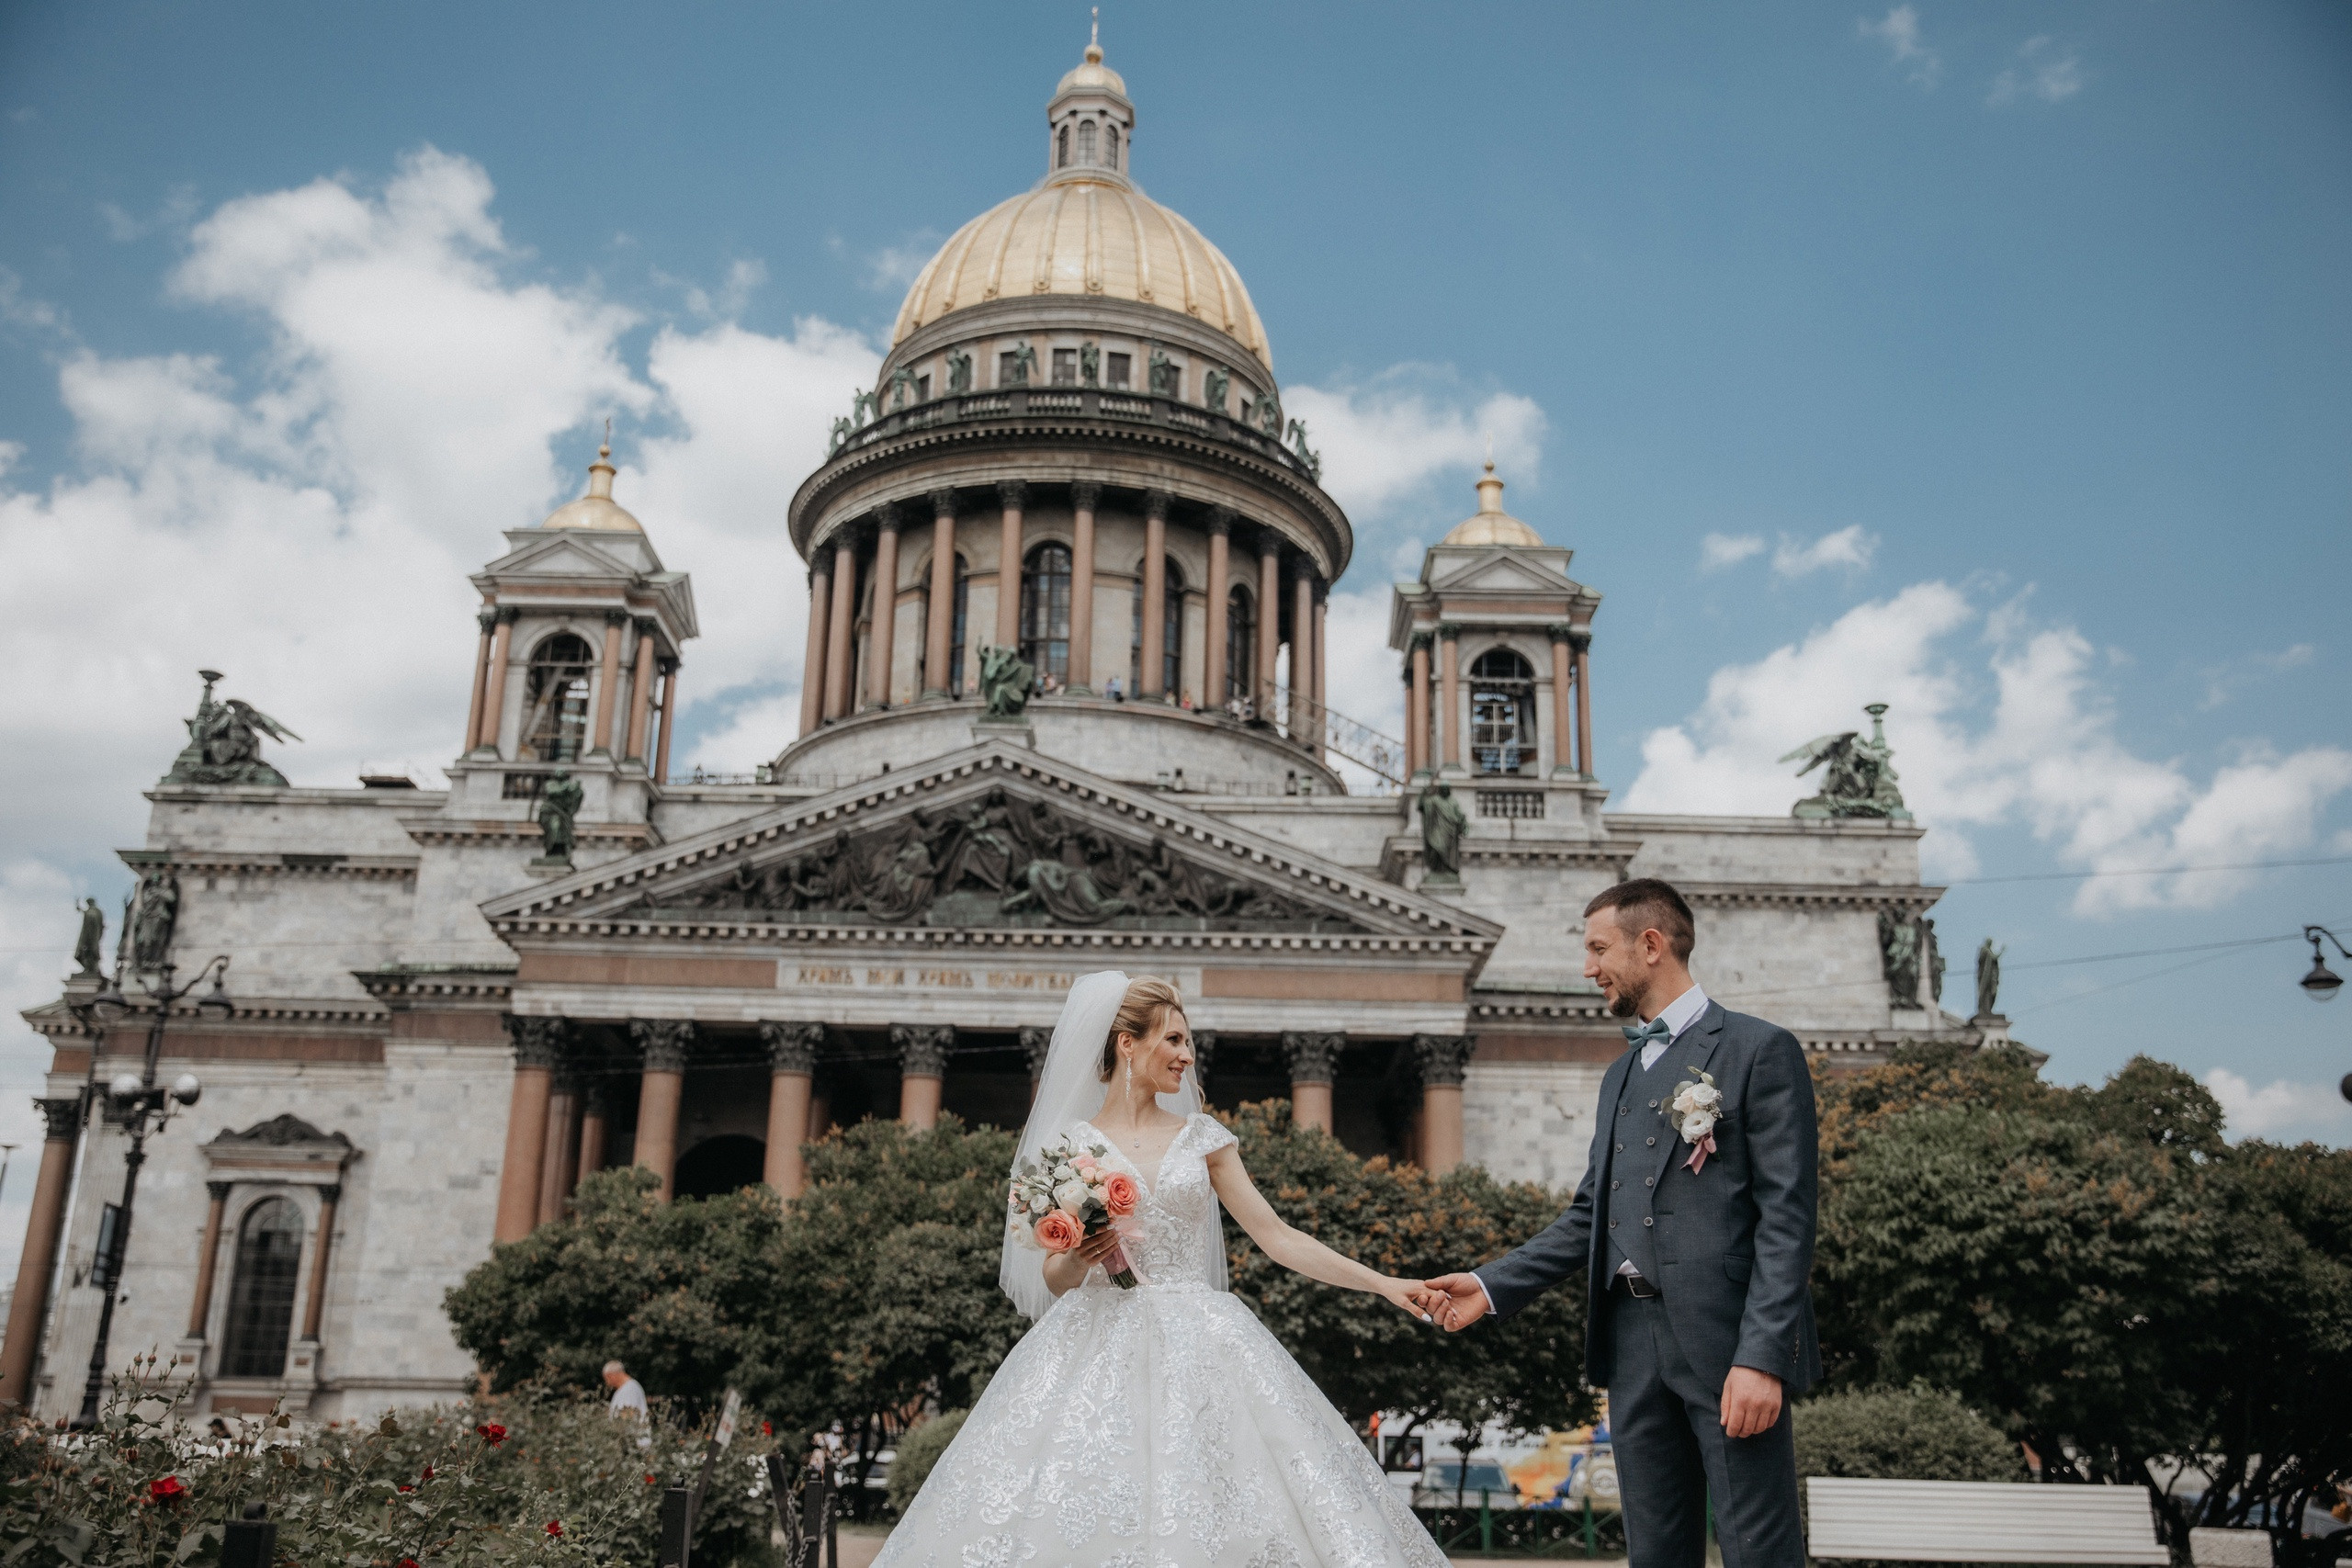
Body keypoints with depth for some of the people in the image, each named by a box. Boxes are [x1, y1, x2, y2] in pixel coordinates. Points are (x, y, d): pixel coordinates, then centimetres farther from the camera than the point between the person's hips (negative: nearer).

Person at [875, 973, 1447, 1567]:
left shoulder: (1202, 1137, 11)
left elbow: (1277, 1236, 8)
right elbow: (1054, 1281, 6)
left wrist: (1382, 1283, 2)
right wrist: (1078, 1259, -17)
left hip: (1197, 1352, 2)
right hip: (1100, 1350, -1)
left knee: (1200, 1516, -7)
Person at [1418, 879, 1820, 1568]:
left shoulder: (1760, 1049, -3)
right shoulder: (1620, 1075, 21)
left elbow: (1787, 1214, -10)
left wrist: (1762, 1356, -18)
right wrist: (1493, 1284, 8)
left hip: (1728, 1345, -7)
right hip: (1634, 1342, 7)